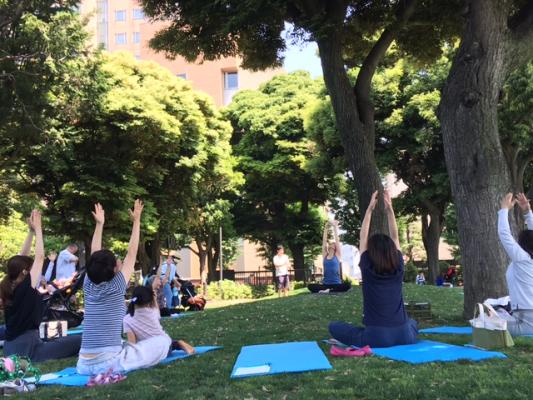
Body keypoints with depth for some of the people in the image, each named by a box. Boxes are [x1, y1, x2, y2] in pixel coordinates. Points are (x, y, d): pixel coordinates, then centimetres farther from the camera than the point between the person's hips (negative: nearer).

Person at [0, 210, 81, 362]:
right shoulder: (25, 288, -16)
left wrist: (31, 231, 8)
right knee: (79, 341, -14)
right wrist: (37, 229, -7)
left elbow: (22, 257, 11)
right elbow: (40, 257, -14)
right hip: (27, 349, -9)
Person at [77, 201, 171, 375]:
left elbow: (94, 255, 17)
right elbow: (131, 253, 0)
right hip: (109, 362, -7)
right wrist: (136, 220, 6)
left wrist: (99, 224, 21)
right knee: (162, 342, 2)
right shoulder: (116, 287, -7)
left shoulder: (89, 287, 7)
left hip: (84, 364, 7)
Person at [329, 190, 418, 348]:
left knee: (334, 327, 12)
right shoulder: (398, 268, 2)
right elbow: (395, 237, 12)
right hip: (404, 335, 4)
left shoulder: (368, 269, -5)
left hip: (377, 337, -3)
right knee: (412, 322, 39)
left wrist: (370, 209, 7)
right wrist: (390, 209, 11)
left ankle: (366, 342, 7)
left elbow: (363, 237, 5)